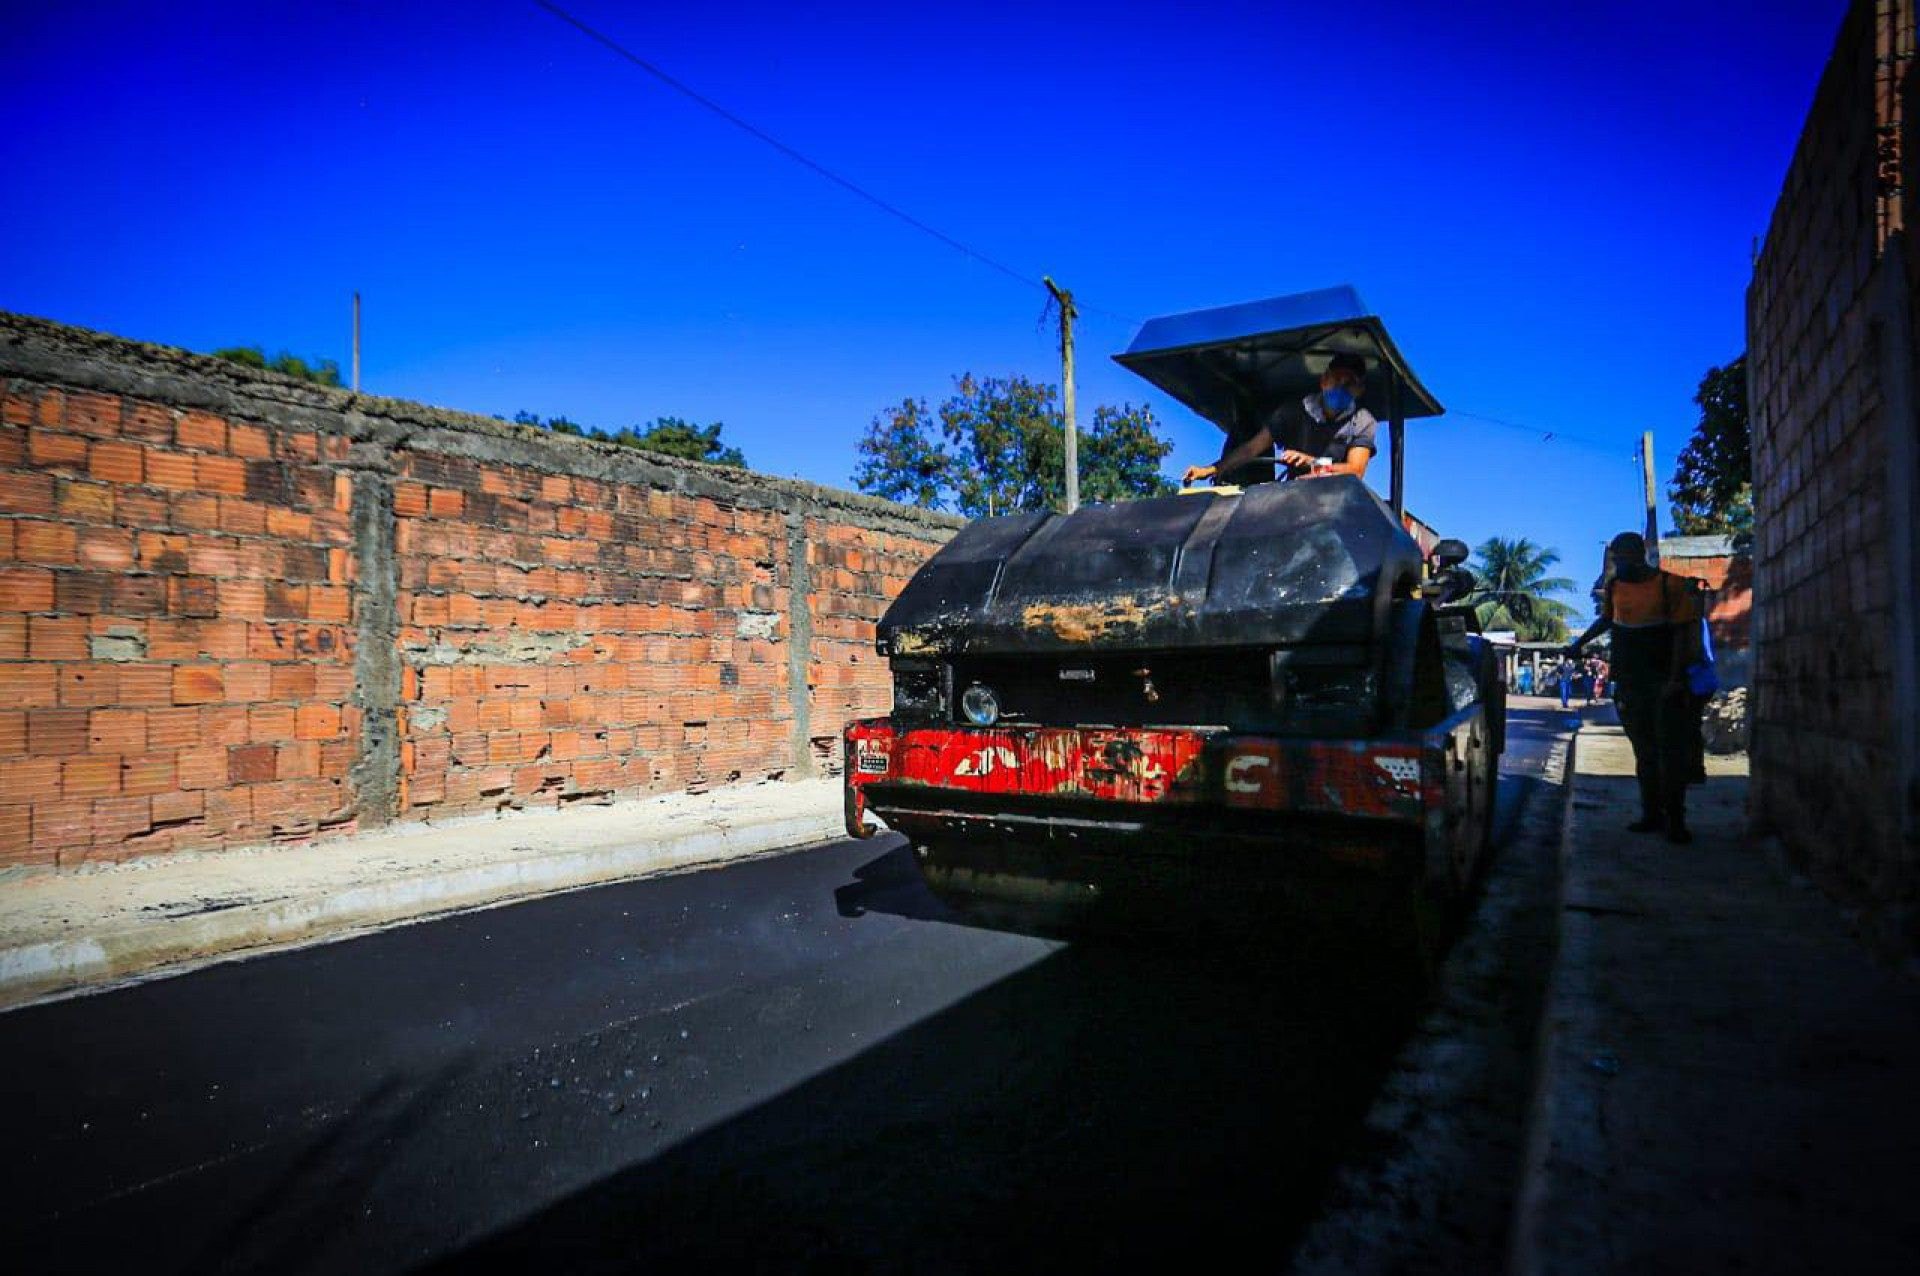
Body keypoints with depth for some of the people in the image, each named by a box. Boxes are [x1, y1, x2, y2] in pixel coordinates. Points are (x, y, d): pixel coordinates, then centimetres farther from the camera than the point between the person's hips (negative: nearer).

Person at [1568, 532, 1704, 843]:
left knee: (1671, 750, -3)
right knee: (1644, 751, 8)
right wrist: (1579, 643, 19)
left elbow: (1681, 633, -8)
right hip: (1629, 683, 4)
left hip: (1663, 683, -4)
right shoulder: (1615, 586, 7)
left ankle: (1675, 820, 3)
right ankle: (1652, 814, 13)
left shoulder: (1670, 585, -7)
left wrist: (1675, 679, -13)